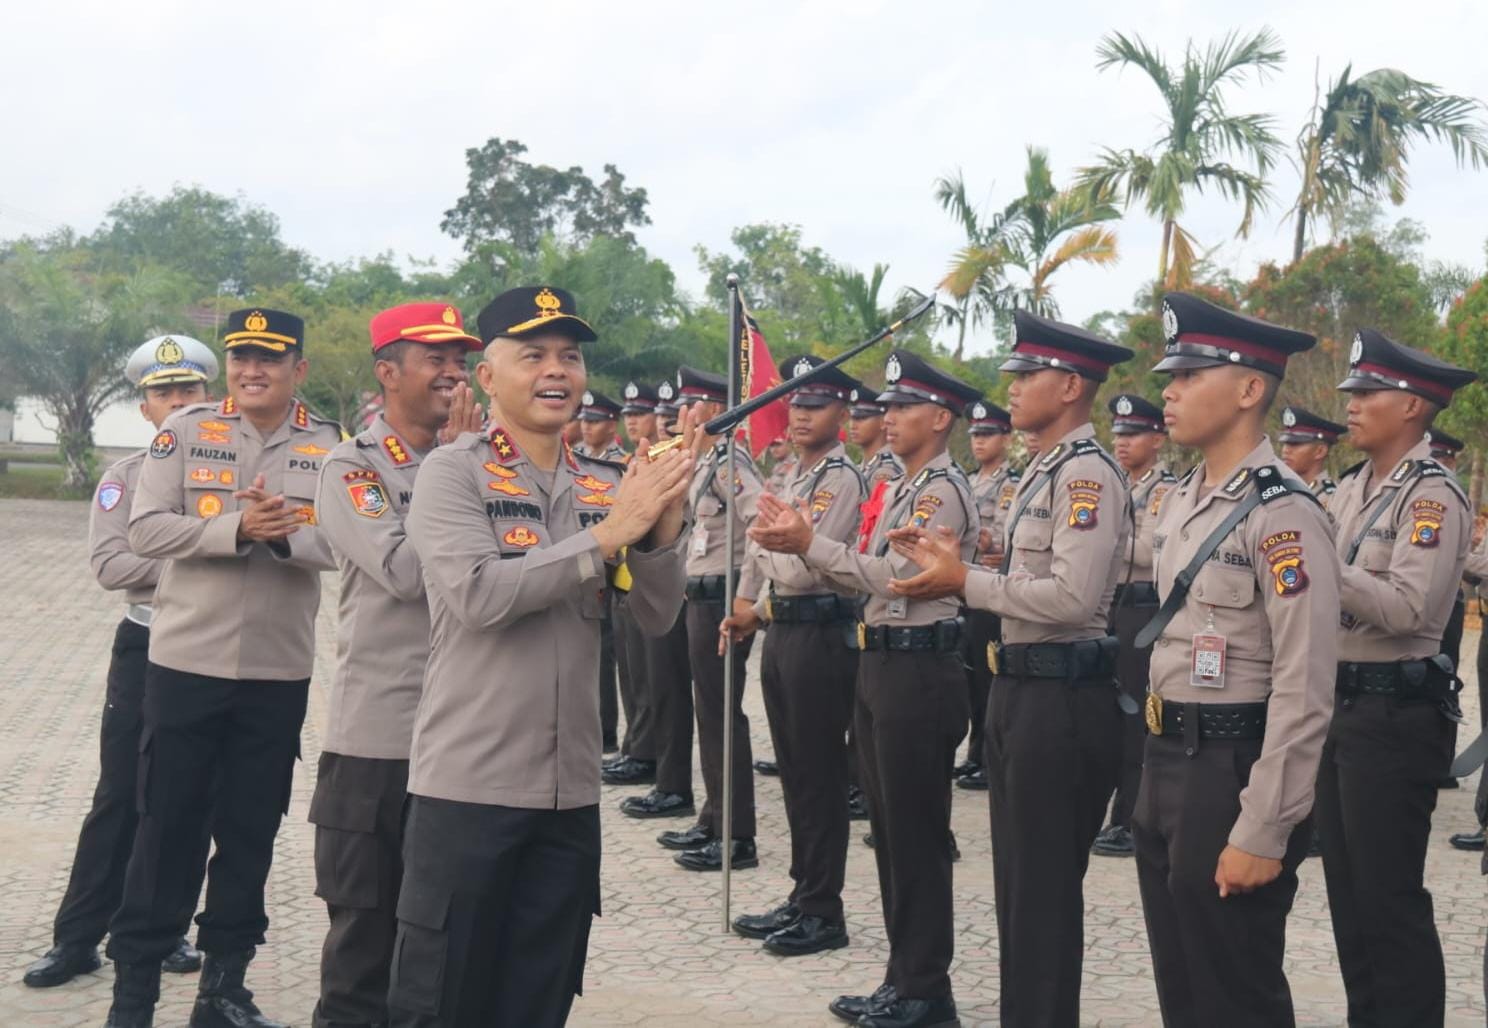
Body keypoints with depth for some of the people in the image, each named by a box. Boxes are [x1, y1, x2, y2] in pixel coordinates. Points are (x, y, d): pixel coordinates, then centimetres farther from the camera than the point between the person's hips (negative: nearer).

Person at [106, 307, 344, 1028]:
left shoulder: (329, 446, 2)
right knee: (167, 827, 5)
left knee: (251, 830, 10)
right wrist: (236, 529, -22)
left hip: (279, 672, 2)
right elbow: (145, 531, -9)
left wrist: (286, 535, -25)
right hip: (185, 662, -1)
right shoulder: (185, 431, -1)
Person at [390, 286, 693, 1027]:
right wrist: (609, 533, -21)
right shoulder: (452, 471, -7)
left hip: (571, 791, 5)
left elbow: (656, 617, 5)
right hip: (467, 785, -5)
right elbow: (479, 596, -21)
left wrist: (662, 527, -13)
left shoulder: (606, 486, 9)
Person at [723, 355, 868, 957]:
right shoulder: (793, 478, 16)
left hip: (821, 635, -9)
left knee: (819, 776, -2)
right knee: (794, 772, 14)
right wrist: (755, 611, 7)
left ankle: (823, 913, 7)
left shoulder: (842, 479, -13)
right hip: (782, 632, 9)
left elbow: (802, 568, -21)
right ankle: (802, 898, 23)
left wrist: (759, 545, -4)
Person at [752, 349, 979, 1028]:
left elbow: (895, 575, -23)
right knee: (888, 829, 14)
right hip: (880, 663, 10)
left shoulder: (944, 490, -13)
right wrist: (799, 541, -3)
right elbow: (865, 578, 11)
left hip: (920, 669, -10)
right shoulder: (899, 489, 16)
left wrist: (809, 544, -23)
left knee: (917, 834, -3)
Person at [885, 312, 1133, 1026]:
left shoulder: (1087, 474, -16)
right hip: (1021, 686, 10)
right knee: (1017, 878, 17)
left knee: (1045, 886, -1)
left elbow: (1073, 595, -26)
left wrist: (966, 583, -18)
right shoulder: (1044, 472, 15)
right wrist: (952, 564, 5)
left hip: (1061, 696, -10)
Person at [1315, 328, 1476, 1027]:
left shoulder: (1433, 495, -14)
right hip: (1340, 701, 9)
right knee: (1346, 887, 15)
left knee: (1389, 896, -3)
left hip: (1395, 712, -9)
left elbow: (1409, 607, -26)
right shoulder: (1351, 489, 12)